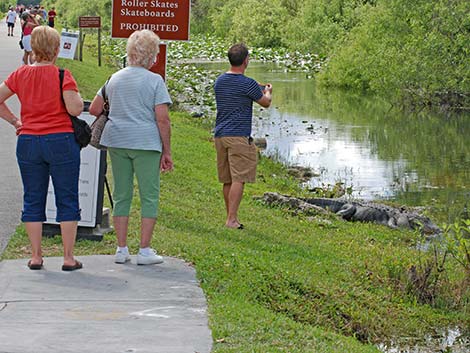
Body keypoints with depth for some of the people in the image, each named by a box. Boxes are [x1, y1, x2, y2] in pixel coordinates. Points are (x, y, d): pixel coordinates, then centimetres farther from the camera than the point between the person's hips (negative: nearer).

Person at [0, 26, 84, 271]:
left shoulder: (20, 74, 3)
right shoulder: (62, 75, -10)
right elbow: (75, 109, -17)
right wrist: (77, 95, 3)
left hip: (28, 141, 4)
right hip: (60, 141, -4)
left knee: (32, 200, 11)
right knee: (67, 200, 4)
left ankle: (36, 256, 12)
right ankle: (68, 258, 5)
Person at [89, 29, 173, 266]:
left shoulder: (114, 79, 11)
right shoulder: (154, 81, -4)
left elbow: (94, 109, 14)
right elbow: (162, 119, -9)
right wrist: (166, 151, -3)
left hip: (117, 140, 5)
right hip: (146, 142, -5)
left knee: (121, 195, 10)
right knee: (149, 195, 3)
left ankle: (121, 249, 11)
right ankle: (145, 250, 2)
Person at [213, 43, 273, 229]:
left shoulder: (219, 81, 10)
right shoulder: (247, 84, -11)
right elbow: (266, 103, 3)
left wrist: (257, 91, 35)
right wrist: (268, 92, 26)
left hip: (220, 135, 7)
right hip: (239, 137, -7)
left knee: (227, 180, 12)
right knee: (238, 179, -6)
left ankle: (231, 217, 19)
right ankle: (231, 219, -10)